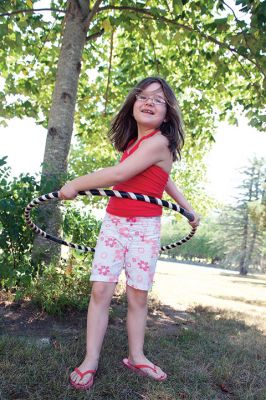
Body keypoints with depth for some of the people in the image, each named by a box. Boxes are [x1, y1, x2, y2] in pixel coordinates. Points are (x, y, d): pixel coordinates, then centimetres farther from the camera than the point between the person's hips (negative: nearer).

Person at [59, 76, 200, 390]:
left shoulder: (158, 142, -12)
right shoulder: (132, 142, 10)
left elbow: (118, 174, -21)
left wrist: (75, 184, -11)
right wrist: (188, 207, 18)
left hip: (144, 228, -5)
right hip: (113, 223, 5)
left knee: (138, 295, 3)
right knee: (100, 290, -1)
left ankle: (136, 357, 23)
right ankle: (90, 360, 9)